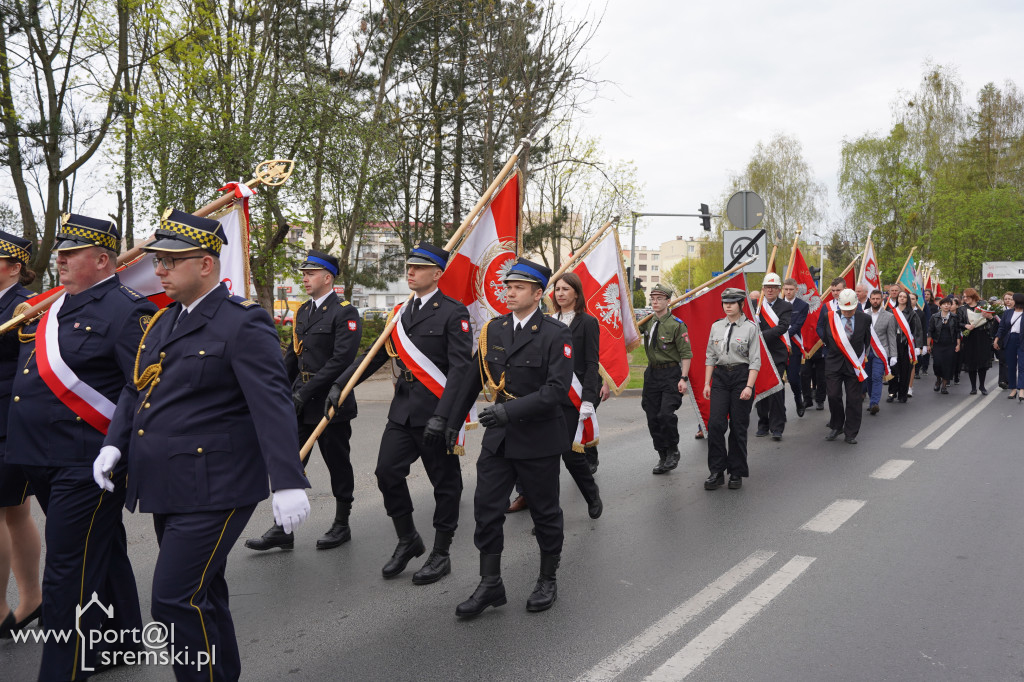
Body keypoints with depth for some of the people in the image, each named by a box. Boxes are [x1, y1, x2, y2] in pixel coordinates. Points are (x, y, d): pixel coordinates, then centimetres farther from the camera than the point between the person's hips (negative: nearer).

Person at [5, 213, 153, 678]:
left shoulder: (125, 310, -13)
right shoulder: (52, 307, 14)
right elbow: (27, 374, 26)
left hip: (87, 465, -8)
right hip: (43, 461, 9)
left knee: (68, 576, -3)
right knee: (103, 556, 21)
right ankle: (121, 644, 37)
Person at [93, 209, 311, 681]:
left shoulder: (244, 324, -14)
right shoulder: (161, 322, 12)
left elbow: (273, 406, -20)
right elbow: (135, 390, 20)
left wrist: (288, 481, -26)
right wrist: (114, 444, 5)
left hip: (213, 491, -9)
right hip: (169, 487, 9)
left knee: (177, 599, -8)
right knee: (202, 594, 20)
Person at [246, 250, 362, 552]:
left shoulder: (345, 313, -11)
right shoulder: (303, 311, 13)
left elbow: (342, 360, -21)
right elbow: (293, 355, 18)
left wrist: (305, 392, -22)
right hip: (300, 403, 7)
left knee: (338, 465, 7)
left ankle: (342, 525, 22)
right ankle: (282, 530, 13)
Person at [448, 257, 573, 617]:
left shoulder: (556, 334, -12)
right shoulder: (493, 329, 4)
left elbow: (557, 388, -21)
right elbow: (473, 378, 11)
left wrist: (511, 410, -29)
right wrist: (453, 422, 12)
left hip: (539, 439, -4)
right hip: (498, 438, 5)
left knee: (545, 512, 11)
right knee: (486, 509, 3)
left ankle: (547, 580, 30)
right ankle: (490, 585, 16)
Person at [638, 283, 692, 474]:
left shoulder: (677, 325, -10)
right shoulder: (648, 322, 8)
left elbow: (686, 354, -10)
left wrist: (684, 378, -16)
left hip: (671, 374, -6)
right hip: (652, 373, 6)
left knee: (666, 414, -16)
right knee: (653, 418, 7)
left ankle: (673, 451, 7)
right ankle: (662, 456, 20)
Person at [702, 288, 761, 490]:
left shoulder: (750, 328, -2)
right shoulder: (716, 327, 10)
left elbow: (755, 361, -5)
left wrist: (749, 386, -14)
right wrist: (707, 383, 7)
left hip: (742, 376, -3)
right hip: (720, 376, 3)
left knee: (738, 427, 2)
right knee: (715, 424, -7)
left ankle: (736, 473, 14)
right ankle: (716, 472, 2)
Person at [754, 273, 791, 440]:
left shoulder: (785, 307, 1)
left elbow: (782, 327, -14)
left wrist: (763, 334, -23)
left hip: (777, 355, -3)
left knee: (776, 390, -8)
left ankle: (777, 428, 0)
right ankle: (763, 425, 20)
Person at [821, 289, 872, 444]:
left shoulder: (865, 319, -1)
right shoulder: (830, 317, -1)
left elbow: (866, 341, 10)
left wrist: (859, 355, 13)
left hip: (854, 364, 0)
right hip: (834, 363, 0)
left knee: (854, 400, 2)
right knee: (834, 396, -2)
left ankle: (851, 433, 12)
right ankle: (837, 427, 19)